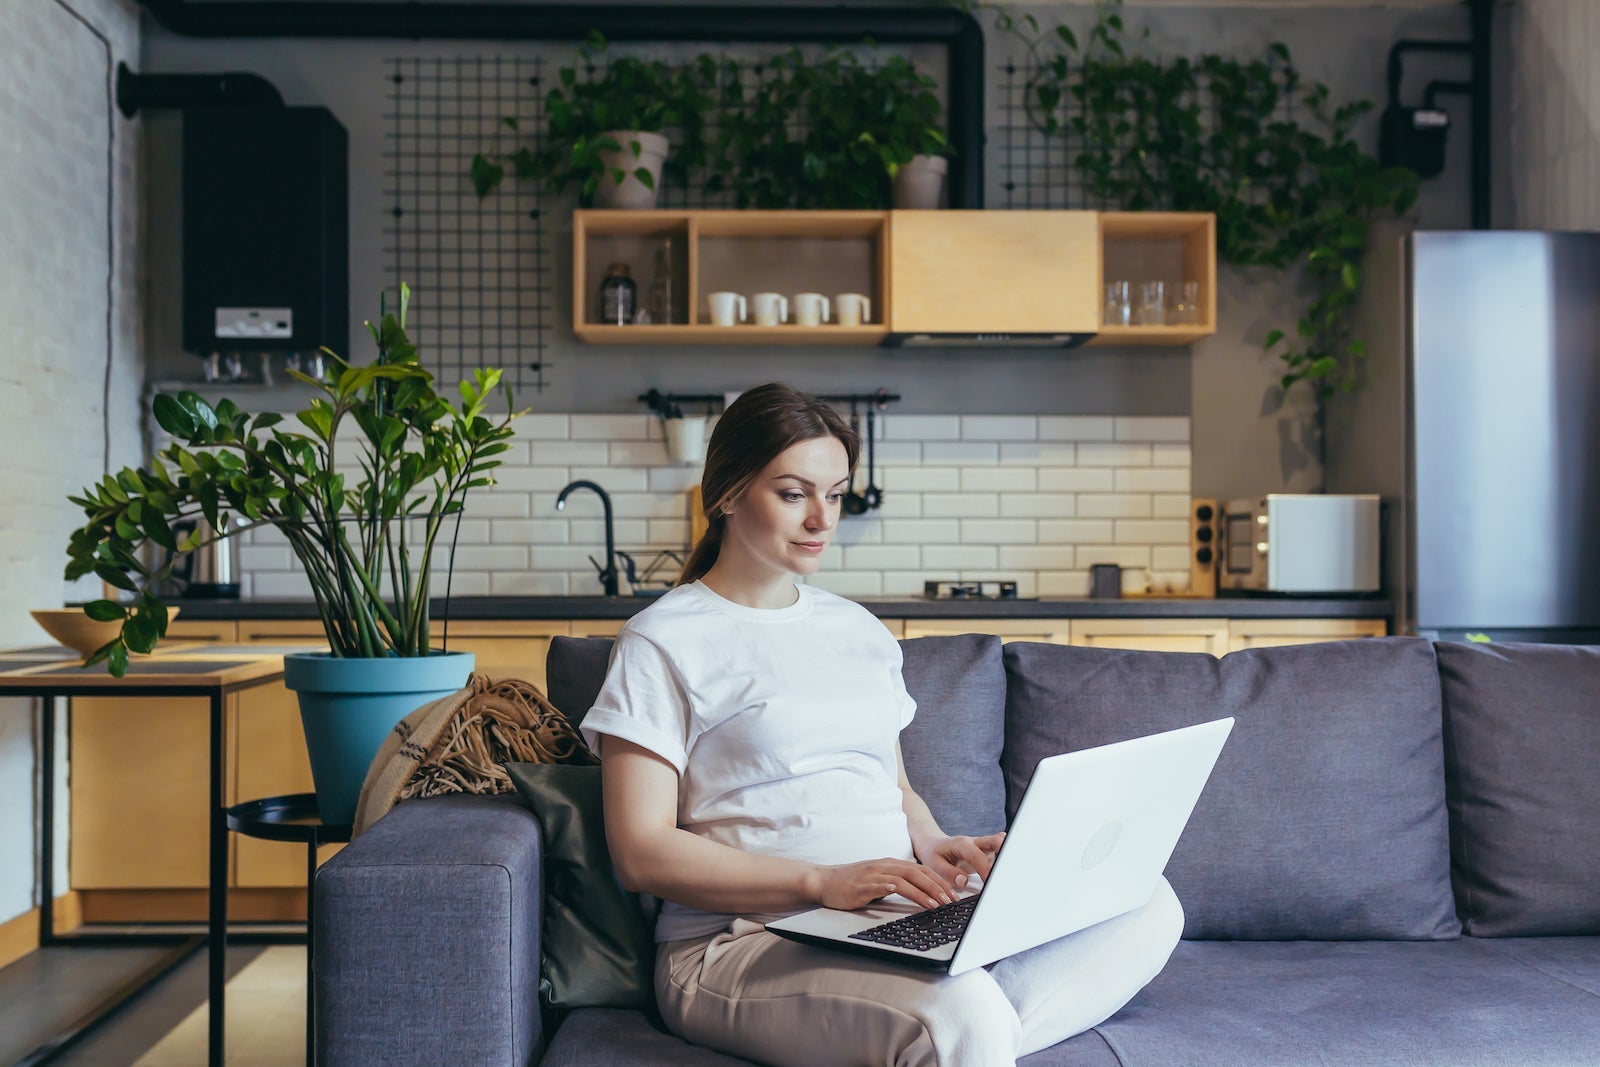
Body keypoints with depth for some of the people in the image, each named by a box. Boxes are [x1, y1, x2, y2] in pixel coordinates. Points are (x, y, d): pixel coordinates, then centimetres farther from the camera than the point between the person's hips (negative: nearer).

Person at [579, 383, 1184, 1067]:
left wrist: (934, 845, 3)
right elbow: (641, 854, -8)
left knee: (1147, 905, -13)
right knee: (960, 1009, -38)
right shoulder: (662, 644, -1)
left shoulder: (859, 630, 20)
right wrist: (824, 881, -19)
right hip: (743, 944, -8)